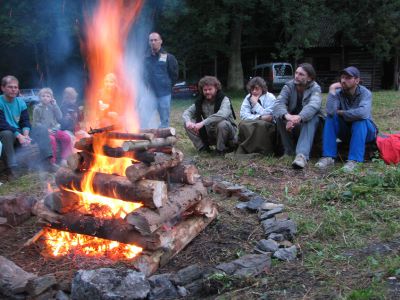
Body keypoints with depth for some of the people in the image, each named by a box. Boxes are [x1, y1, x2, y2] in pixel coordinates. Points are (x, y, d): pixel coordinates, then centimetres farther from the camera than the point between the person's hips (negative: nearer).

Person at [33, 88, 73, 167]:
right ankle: (52, 162, -21)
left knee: (67, 137, -17)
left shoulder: (52, 107, 11)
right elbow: (36, 123, -3)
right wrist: (46, 130, -15)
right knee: (52, 139, -33)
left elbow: (60, 117, 2)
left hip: (54, 129, 5)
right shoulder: (37, 108, -1)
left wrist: (55, 105, -2)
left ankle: (63, 159, -8)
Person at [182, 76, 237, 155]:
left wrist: (203, 123, -44)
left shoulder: (224, 100, -17)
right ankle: (202, 148, -8)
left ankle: (221, 150, -17)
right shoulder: (200, 101, 0)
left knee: (222, 124, -39)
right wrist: (188, 122, -29)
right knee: (186, 123, -11)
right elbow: (187, 112, -4)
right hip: (209, 133, 5)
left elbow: (222, 114, -37)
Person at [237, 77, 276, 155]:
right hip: (250, 127, 3)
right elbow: (243, 115, -9)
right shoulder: (248, 98, 5)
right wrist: (259, 117, -21)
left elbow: (267, 115, -16)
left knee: (261, 124, -35)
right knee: (243, 124, -28)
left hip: (268, 126, -2)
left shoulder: (270, 98, -4)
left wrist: (255, 103, -14)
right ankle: (243, 150, -22)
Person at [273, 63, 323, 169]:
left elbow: (313, 105, -34)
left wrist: (299, 117, -55)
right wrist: (287, 116, -47)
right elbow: (279, 103, -23)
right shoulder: (288, 86, -7)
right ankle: (289, 151, -15)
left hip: (308, 124, -2)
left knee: (311, 118, -34)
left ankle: (302, 155, -51)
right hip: (291, 126, 2)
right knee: (280, 117, -26)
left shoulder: (315, 88, -13)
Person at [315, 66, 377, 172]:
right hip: (346, 131, 3)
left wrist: (341, 113, -26)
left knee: (360, 119, -34)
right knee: (330, 118, -22)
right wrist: (331, 91, -29)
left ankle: (353, 160, -37)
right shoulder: (338, 93, -12)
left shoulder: (365, 93, -19)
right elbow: (330, 111, -30)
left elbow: (362, 113, -40)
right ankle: (328, 157, -26)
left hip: (365, 130, -3)